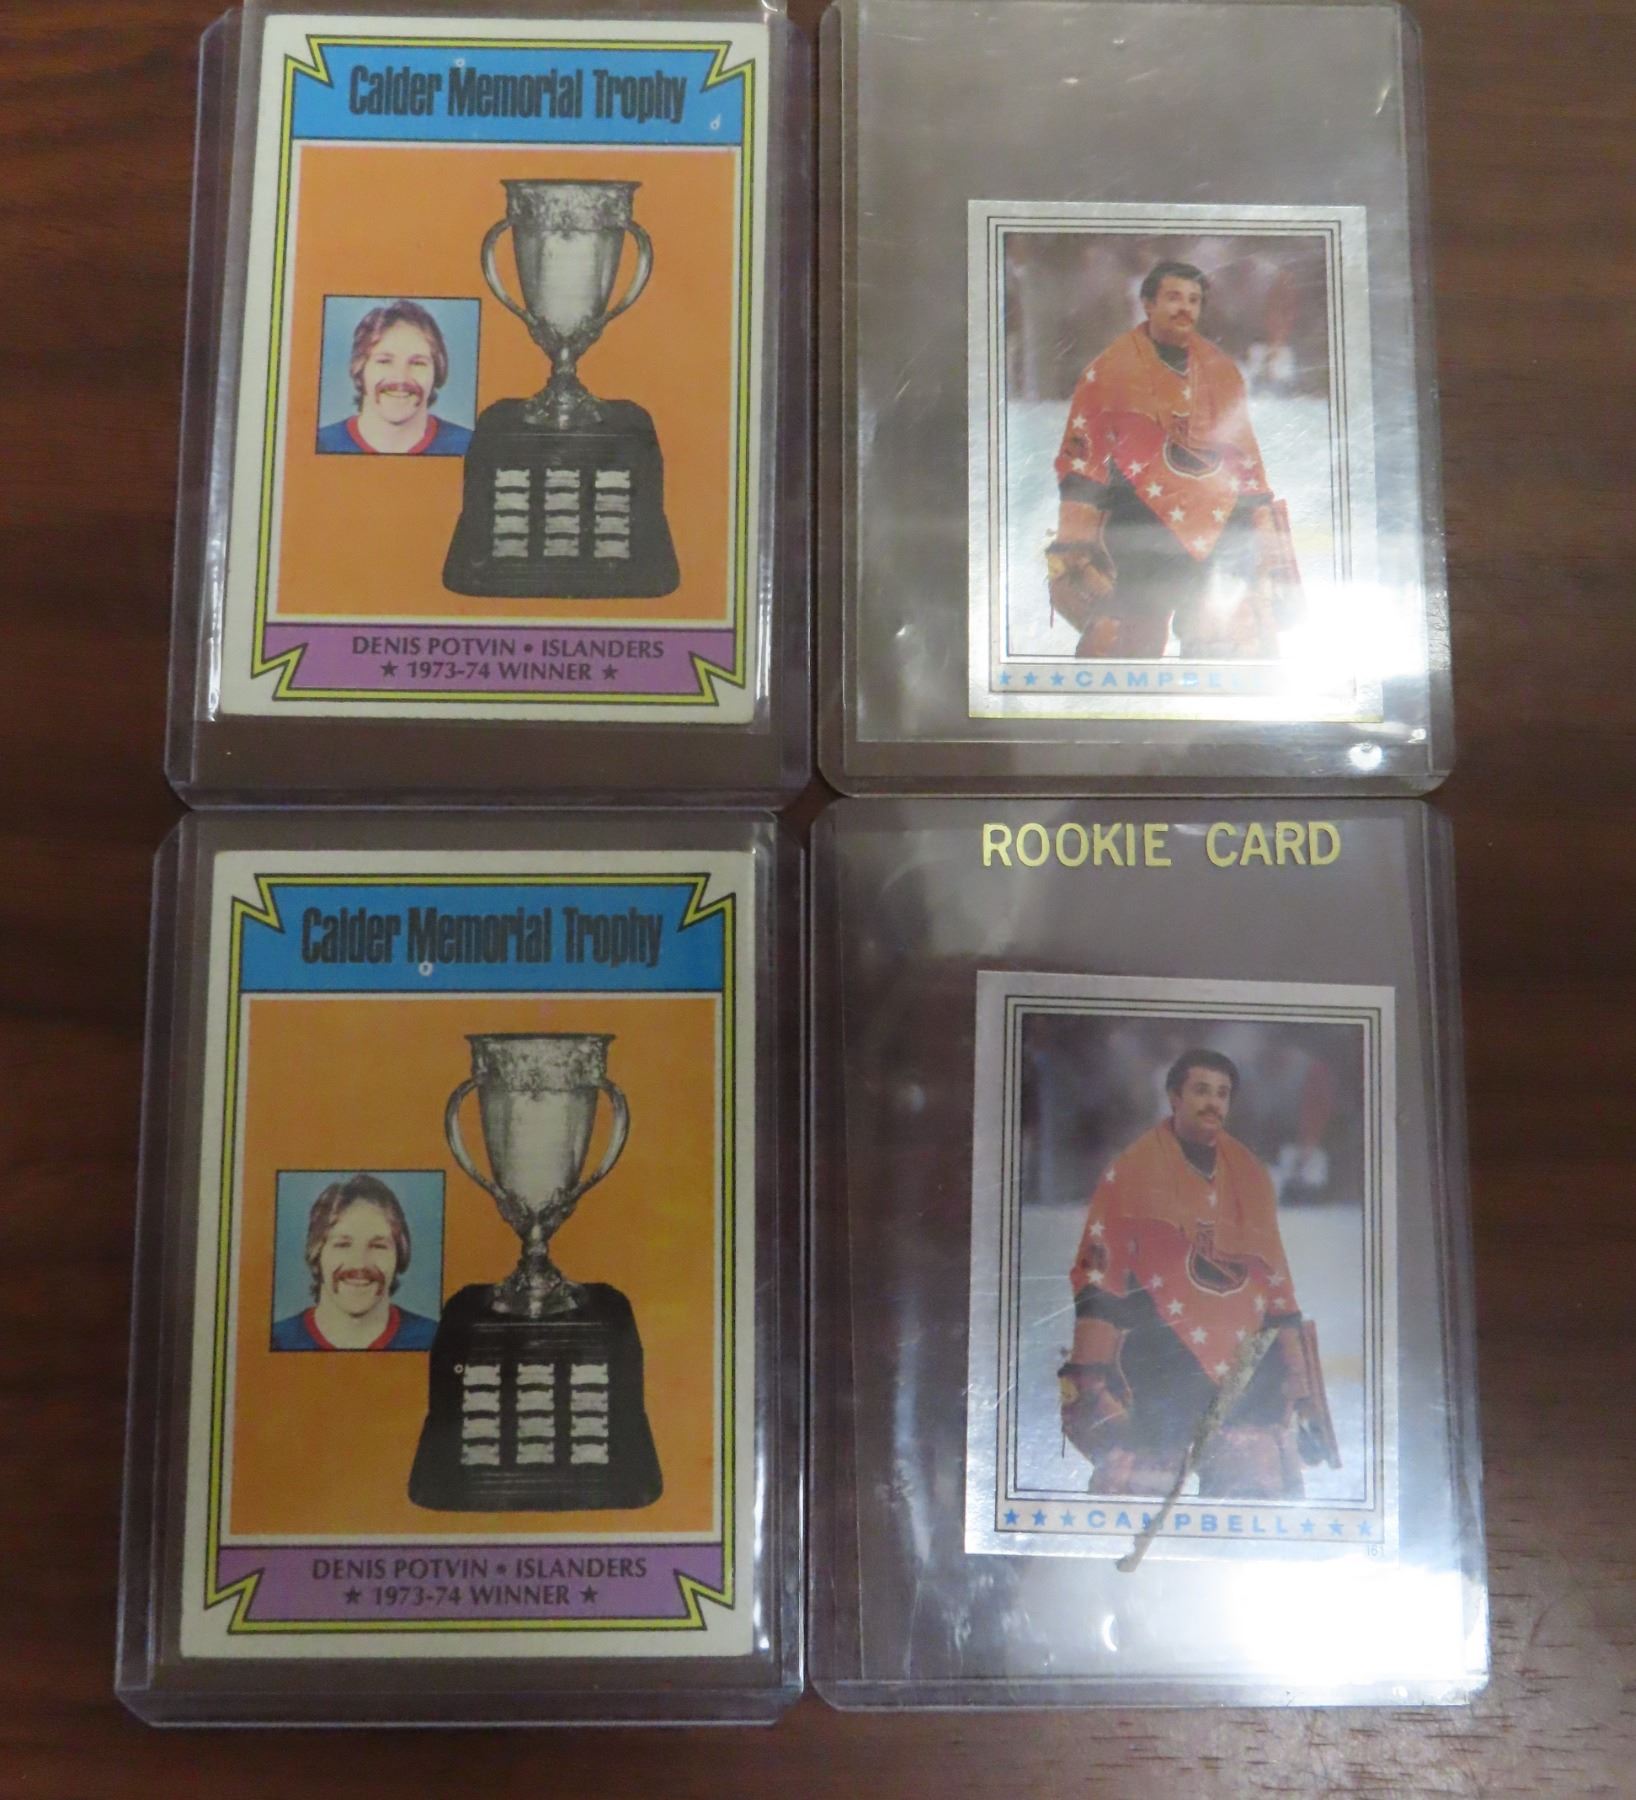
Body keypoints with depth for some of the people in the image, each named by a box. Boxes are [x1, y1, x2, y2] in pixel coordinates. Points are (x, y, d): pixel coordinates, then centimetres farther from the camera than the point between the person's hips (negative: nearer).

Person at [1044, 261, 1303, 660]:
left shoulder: (1220, 369, 16)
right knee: (1121, 646, -4)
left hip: (1220, 534, 4)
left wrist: (1262, 526, 15)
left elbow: (1245, 456, 20)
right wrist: (1074, 544, -6)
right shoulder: (1113, 368, 4)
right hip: (1138, 534, -4)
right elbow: (1081, 458, 2)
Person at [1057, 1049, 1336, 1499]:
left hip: (1245, 1368, 5)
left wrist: (1295, 1370, 13)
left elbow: (1274, 1276, 18)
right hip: (1155, 1371, -4)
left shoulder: (1250, 1175, 13)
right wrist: (1090, 1377, -11)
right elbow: (1097, 1276, -5)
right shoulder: (1133, 1171, -2)